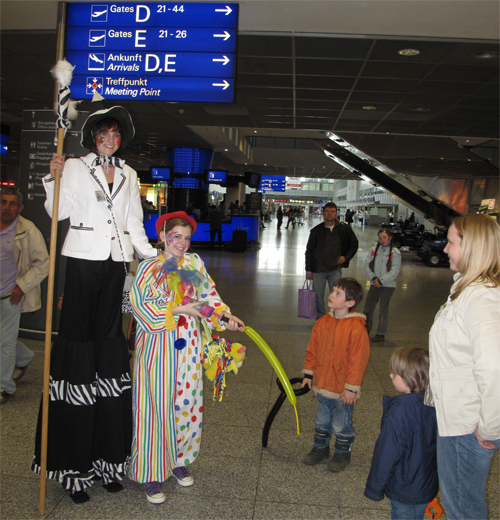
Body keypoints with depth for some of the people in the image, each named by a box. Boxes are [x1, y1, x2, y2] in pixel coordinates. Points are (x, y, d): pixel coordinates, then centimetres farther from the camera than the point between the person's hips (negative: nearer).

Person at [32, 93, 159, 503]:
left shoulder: (128, 175, 16)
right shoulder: (75, 167, 7)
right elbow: (59, 211, -2)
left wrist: (152, 253, 8)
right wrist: (54, 178, -15)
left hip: (115, 262, 3)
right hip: (83, 260, -3)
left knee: (109, 338, 4)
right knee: (78, 339, -4)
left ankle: (107, 460, 13)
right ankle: (74, 466, 5)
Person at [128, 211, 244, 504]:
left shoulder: (195, 263, 9)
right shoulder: (151, 267, -6)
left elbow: (209, 293, 7)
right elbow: (141, 303, -16)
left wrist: (226, 316, -8)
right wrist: (180, 308, -18)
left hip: (189, 345, 5)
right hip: (159, 345, -5)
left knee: (187, 402, 11)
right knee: (158, 406, 1)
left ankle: (179, 460, 31)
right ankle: (153, 474, 15)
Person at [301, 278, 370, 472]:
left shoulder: (356, 328, -21)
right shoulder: (323, 322, -1)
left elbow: (358, 361, -19)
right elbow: (313, 350, 9)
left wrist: (351, 388, -17)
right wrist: (308, 374, 11)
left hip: (343, 390, -6)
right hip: (323, 384, 6)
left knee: (341, 424, 12)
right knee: (322, 420, 22)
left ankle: (342, 454, 34)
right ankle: (320, 448, 42)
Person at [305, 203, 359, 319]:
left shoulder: (344, 229, 1)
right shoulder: (316, 230, 2)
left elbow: (354, 244, 14)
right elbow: (309, 251, 5)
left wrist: (346, 256, -1)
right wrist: (308, 270, 2)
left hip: (335, 269, -1)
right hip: (318, 270, 1)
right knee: (319, 297, 7)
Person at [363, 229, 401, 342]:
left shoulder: (395, 252, -5)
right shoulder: (374, 249, 3)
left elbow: (394, 271, -9)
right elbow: (367, 264, 2)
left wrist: (381, 280, -14)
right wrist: (373, 278, -10)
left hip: (388, 285, -3)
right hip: (374, 284, 3)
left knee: (383, 309, 1)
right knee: (368, 307, 7)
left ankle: (381, 333, 14)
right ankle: (366, 329, 28)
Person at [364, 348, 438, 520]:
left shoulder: (398, 414, -30)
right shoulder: (433, 406, -9)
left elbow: (386, 456, -22)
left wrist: (374, 488, -8)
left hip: (404, 492, -6)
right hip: (429, 487, 6)